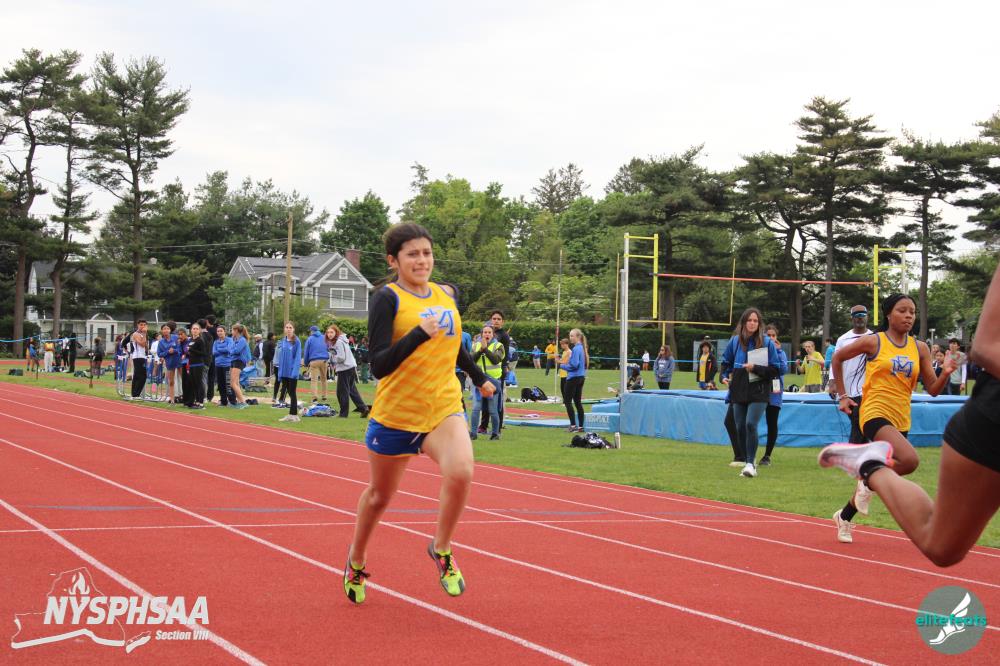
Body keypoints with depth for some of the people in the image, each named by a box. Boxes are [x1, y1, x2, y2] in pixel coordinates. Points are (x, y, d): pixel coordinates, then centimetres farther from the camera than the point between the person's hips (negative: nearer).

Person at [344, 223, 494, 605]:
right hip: (396, 413, -3)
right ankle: (356, 561, 43)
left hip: (444, 408, 3)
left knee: (460, 473, -26)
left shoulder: (448, 294, 6)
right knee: (379, 495, 15)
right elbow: (378, 365, -22)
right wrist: (419, 333, -33)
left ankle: (441, 549, -1)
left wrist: (479, 378, 35)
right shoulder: (387, 298, -12)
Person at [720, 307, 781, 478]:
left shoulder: (767, 342, -5)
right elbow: (726, 362, 20)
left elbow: (774, 370, -4)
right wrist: (725, 376, 2)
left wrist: (755, 368, -17)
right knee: (740, 428, 6)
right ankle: (749, 462, 21)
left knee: (751, 424, -18)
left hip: (758, 393, -4)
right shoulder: (735, 341, 5)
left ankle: (750, 463, -12)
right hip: (739, 392, 4)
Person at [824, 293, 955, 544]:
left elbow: (933, 389, 7)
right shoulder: (873, 342, -4)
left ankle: (844, 516, 36)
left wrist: (946, 372, -13)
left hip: (901, 420, 5)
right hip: (875, 414, -5)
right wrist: (842, 396, 7)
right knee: (909, 459, -29)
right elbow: (838, 357, 8)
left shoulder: (920, 348, 7)